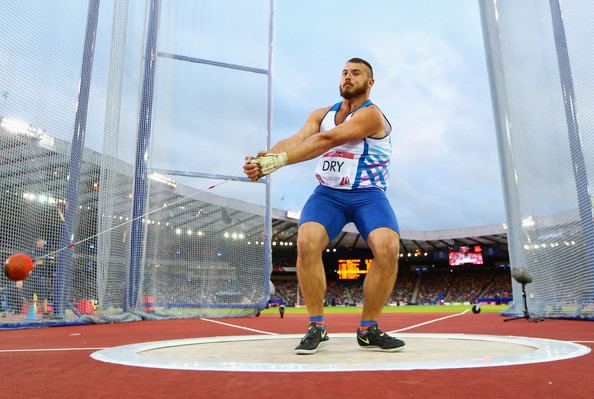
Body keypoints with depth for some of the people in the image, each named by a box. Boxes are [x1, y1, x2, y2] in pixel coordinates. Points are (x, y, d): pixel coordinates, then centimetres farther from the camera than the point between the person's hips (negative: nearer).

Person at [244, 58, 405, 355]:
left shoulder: (372, 114, -8)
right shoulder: (321, 115, 11)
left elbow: (326, 140, -24)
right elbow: (295, 140, -9)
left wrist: (280, 159, -34)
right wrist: (263, 158, -30)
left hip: (368, 195, -2)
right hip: (328, 194, 3)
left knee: (387, 247, -28)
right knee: (307, 241, -26)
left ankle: (368, 330, -5)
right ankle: (316, 326, -9)